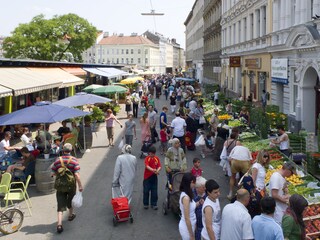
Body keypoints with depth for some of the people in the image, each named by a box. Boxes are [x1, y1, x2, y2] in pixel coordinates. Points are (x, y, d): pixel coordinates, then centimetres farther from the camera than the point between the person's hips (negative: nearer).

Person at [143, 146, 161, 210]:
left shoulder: (157, 158, 3)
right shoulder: (147, 158, -8)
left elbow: (159, 166, -6)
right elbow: (147, 166, -25)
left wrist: (157, 170, -29)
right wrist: (153, 170, -43)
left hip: (154, 177, 3)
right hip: (147, 177, -3)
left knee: (154, 191, 6)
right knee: (146, 191, 5)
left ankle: (154, 204, 17)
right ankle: (145, 204, 20)